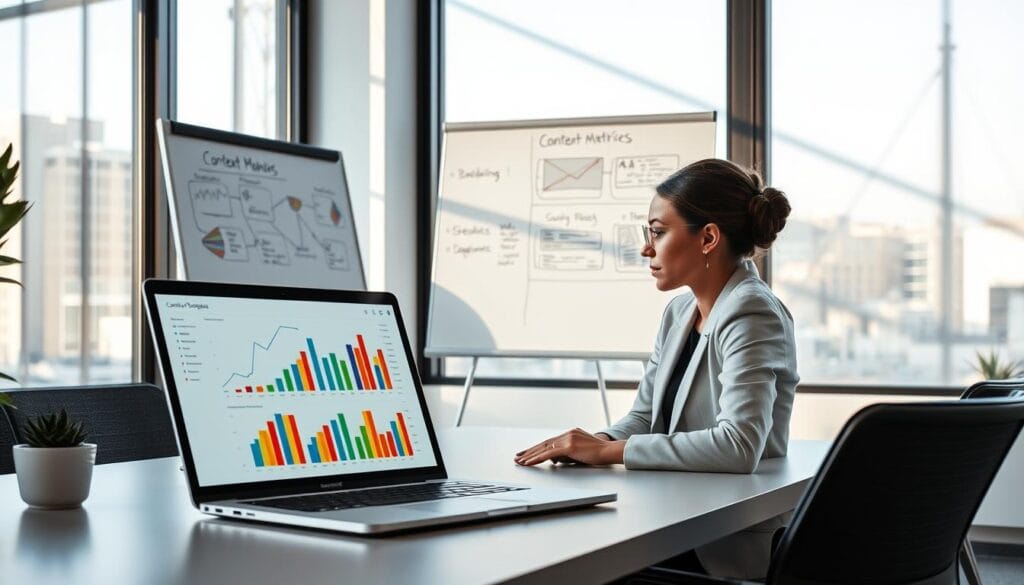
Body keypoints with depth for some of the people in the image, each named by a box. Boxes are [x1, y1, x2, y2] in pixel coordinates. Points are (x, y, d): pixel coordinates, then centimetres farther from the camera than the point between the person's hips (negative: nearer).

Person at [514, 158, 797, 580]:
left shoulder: (751, 316, -17)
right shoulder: (679, 312, 9)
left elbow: (739, 445, -29)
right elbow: (643, 418, 11)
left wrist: (610, 451, -26)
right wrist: (597, 442, -12)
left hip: (730, 555, -7)